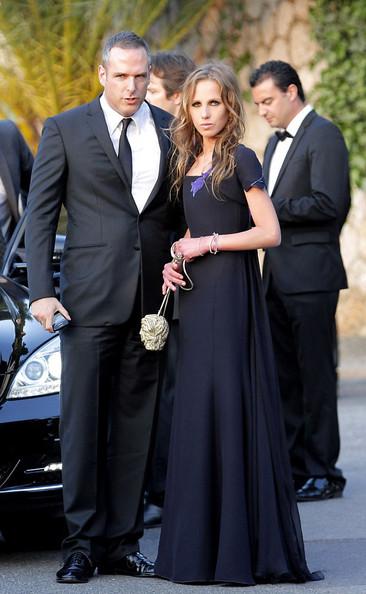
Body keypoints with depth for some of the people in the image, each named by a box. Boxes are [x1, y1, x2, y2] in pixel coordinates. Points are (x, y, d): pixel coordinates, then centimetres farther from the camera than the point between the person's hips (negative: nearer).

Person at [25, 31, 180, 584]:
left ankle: (122, 543, 11)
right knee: (83, 419, -2)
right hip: (90, 298, -3)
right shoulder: (65, 130, 2)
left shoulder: (171, 131, 10)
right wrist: (41, 291, -7)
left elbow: (184, 213, 15)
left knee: (136, 421, 5)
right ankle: (82, 544, 3)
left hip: (153, 296, 3)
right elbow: (40, 213, 1)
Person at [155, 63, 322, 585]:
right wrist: (175, 261, 7)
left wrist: (207, 244, -12)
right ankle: (201, 543, 10)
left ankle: (241, 547, -5)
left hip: (232, 295, -7)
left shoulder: (241, 160, -6)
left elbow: (270, 232, -11)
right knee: (197, 410, 6)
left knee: (231, 406, -9)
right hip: (196, 295, 7)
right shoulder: (188, 163, 15)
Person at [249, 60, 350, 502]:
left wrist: (272, 208, -16)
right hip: (278, 278, 9)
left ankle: (322, 473, 1)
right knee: (283, 377, 11)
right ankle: (292, 466, 17)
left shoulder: (324, 136, -8)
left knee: (316, 375, -4)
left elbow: (328, 203, -18)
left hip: (311, 278, -9)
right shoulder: (276, 143, 20)